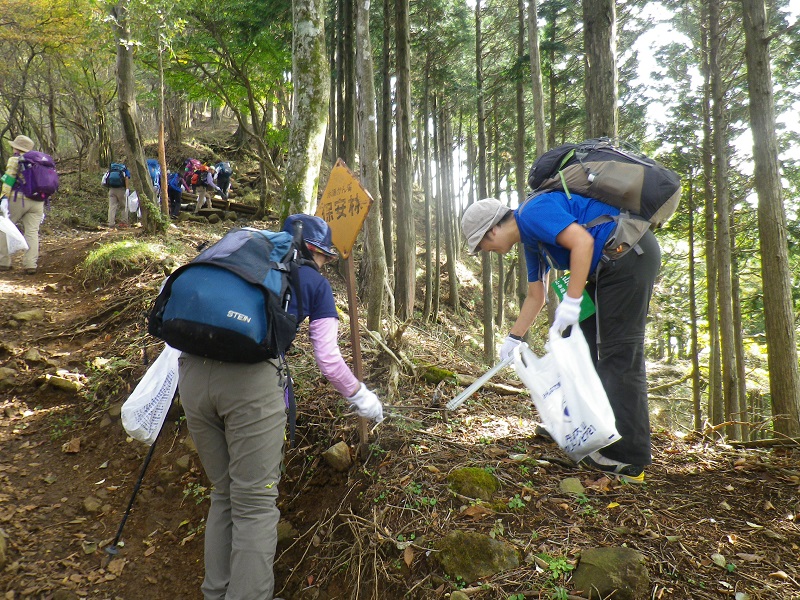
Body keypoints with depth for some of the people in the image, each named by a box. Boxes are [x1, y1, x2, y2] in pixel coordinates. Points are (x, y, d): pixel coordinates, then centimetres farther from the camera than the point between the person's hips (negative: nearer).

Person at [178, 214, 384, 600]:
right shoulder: (315, 282, 18)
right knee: (255, 502, 7)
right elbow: (328, 360, 14)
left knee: (224, 493, 20)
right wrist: (361, 398, 29)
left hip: (192, 371, 6)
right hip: (252, 378, -5)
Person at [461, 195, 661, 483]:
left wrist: (571, 301, -24)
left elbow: (583, 242, -25)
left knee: (619, 354, -10)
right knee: (585, 342, 15)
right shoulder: (530, 240, 19)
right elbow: (535, 296, 25)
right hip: (614, 265, 11)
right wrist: (513, 338, 26)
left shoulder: (533, 212, -11)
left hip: (628, 252, -11)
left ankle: (628, 459, -5)